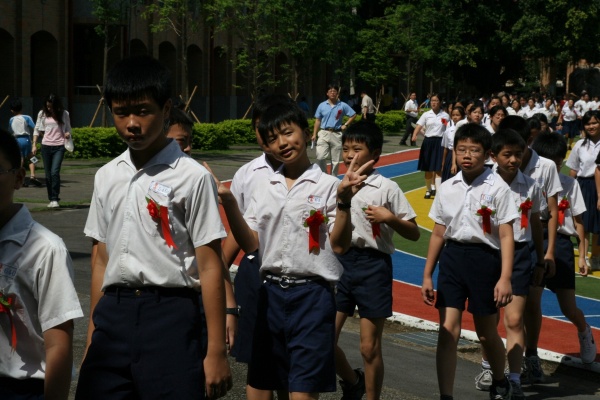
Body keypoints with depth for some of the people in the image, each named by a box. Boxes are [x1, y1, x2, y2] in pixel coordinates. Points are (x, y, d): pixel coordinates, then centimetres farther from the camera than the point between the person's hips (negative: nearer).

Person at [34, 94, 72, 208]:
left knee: (55, 172, -16)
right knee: (48, 174, 6)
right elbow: (37, 130, 10)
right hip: (46, 146, 2)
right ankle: (51, 198, 17)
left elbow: (68, 129, 10)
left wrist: (67, 134, -13)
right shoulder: (42, 114, 4)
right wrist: (34, 145, 3)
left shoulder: (64, 114, 1)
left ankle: (55, 199, -11)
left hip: (59, 147, -2)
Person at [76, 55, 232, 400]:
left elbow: (210, 267, -8)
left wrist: (216, 351, -10)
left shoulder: (192, 177, -7)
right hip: (113, 316, 5)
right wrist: (92, 337, 14)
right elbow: (103, 260, 15)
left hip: (170, 317, -5)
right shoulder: (107, 177, 11)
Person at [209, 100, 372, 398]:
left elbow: (340, 245, -8)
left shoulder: (327, 186, -4)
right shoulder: (264, 190, 10)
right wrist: (228, 202, -7)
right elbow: (250, 244, 4)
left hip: (312, 296, -5)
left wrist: (344, 201, -22)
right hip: (271, 294, 5)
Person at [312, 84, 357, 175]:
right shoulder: (322, 105, 4)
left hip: (337, 134, 0)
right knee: (320, 157, -12)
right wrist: (314, 134, 4)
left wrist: (345, 125, 1)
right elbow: (317, 120, 8)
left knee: (336, 160, 5)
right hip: (324, 133, 0)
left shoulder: (343, 106, 1)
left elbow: (353, 115, 9)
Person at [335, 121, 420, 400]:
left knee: (369, 348, 2)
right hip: (340, 262, 5)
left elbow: (414, 234, -4)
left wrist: (390, 218, -18)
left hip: (372, 265, -5)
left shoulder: (387, 188, -5)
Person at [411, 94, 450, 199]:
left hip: (440, 142, -2)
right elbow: (419, 126, -5)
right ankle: (428, 190, 21)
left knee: (438, 169, -8)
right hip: (428, 142, 2)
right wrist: (414, 135, -25)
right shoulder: (426, 115, 4)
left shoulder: (445, 116, 3)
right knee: (428, 169, 8)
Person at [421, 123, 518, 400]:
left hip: (484, 258, -3)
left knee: (486, 332, 12)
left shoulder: (497, 188, -8)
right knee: (447, 331, -5)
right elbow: (438, 234, 11)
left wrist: (505, 278, -17)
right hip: (452, 256, 3)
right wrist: (427, 275, 11)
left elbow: (506, 236, -10)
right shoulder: (447, 188, 5)